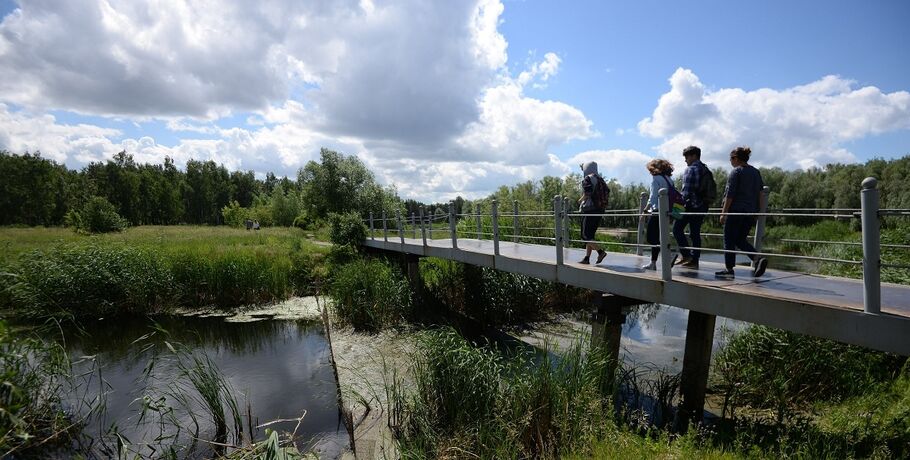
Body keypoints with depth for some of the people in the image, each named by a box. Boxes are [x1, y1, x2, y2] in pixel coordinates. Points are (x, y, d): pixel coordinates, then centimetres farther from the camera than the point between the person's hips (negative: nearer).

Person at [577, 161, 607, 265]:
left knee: (586, 235, -6)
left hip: (589, 210, -9)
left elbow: (587, 194, -20)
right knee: (590, 235, 11)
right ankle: (587, 258, 12)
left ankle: (601, 252, -17)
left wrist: (580, 200, -3)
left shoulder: (588, 179, -9)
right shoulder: (600, 180, 16)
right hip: (599, 209, 9)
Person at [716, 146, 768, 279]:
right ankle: (758, 259, -4)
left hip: (736, 211, -7)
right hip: (751, 213, 7)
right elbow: (761, 194, 13)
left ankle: (729, 270, 4)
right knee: (741, 240, 17)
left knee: (729, 241, 1)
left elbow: (730, 194, -12)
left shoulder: (736, 171, -8)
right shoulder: (756, 172, 14)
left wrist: (723, 213, -10)